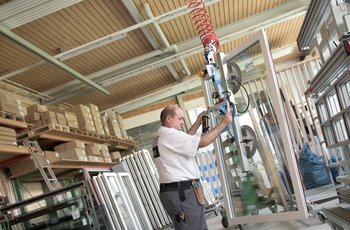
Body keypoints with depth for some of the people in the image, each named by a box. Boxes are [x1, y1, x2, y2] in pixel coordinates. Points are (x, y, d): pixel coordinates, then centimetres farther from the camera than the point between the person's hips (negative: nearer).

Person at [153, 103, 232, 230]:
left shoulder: (163, 137, 18)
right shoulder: (170, 135, -15)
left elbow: (185, 140, 26)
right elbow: (203, 142, -15)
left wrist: (198, 121, 23)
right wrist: (223, 123, -5)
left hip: (181, 191, 11)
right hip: (181, 192, -11)